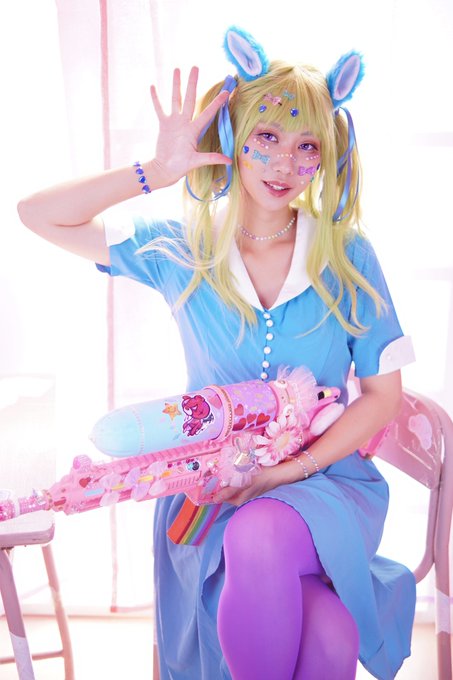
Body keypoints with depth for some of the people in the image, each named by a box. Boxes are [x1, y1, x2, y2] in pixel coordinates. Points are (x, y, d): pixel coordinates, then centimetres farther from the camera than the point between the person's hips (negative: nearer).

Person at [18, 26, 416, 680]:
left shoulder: (346, 255, -1)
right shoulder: (182, 251, 0)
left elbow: (383, 393, -1)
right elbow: (37, 214, -2)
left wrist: (286, 470, -12)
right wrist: (156, 173, -11)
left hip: (326, 477, 0)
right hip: (210, 490, 0)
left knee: (258, 536, -35)